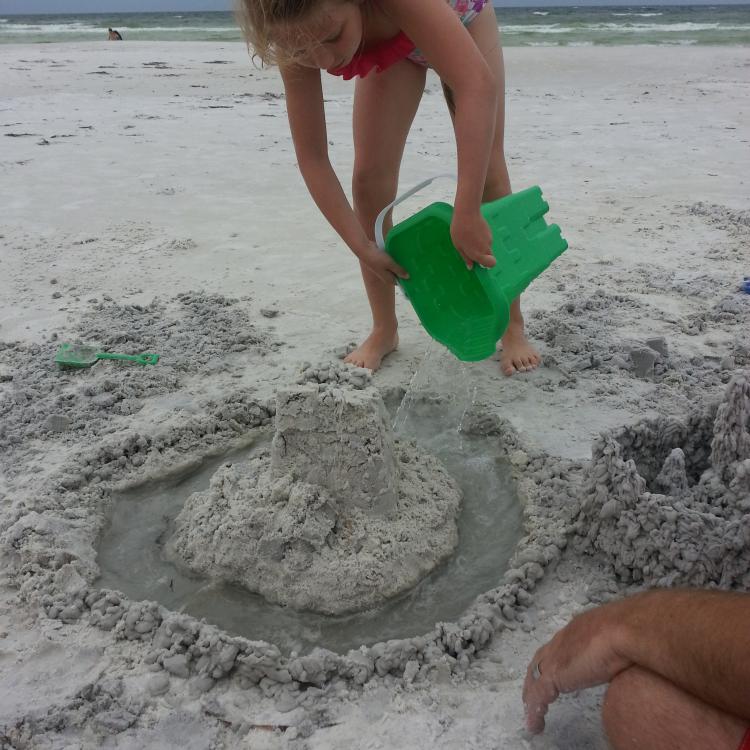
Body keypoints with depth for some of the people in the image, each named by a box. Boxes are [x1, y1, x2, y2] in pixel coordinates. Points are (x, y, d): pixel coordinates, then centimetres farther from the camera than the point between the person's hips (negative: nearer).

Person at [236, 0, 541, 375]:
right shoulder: (299, 40, -33)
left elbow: (478, 85, -56)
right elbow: (312, 158, -28)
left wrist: (466, 215, -62)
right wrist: (362, 247, -33)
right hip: (388, 46, 3)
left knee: (486, 170, -10)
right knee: (369, 177, -10)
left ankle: (513, 329, 1)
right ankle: (384, 331, 5)